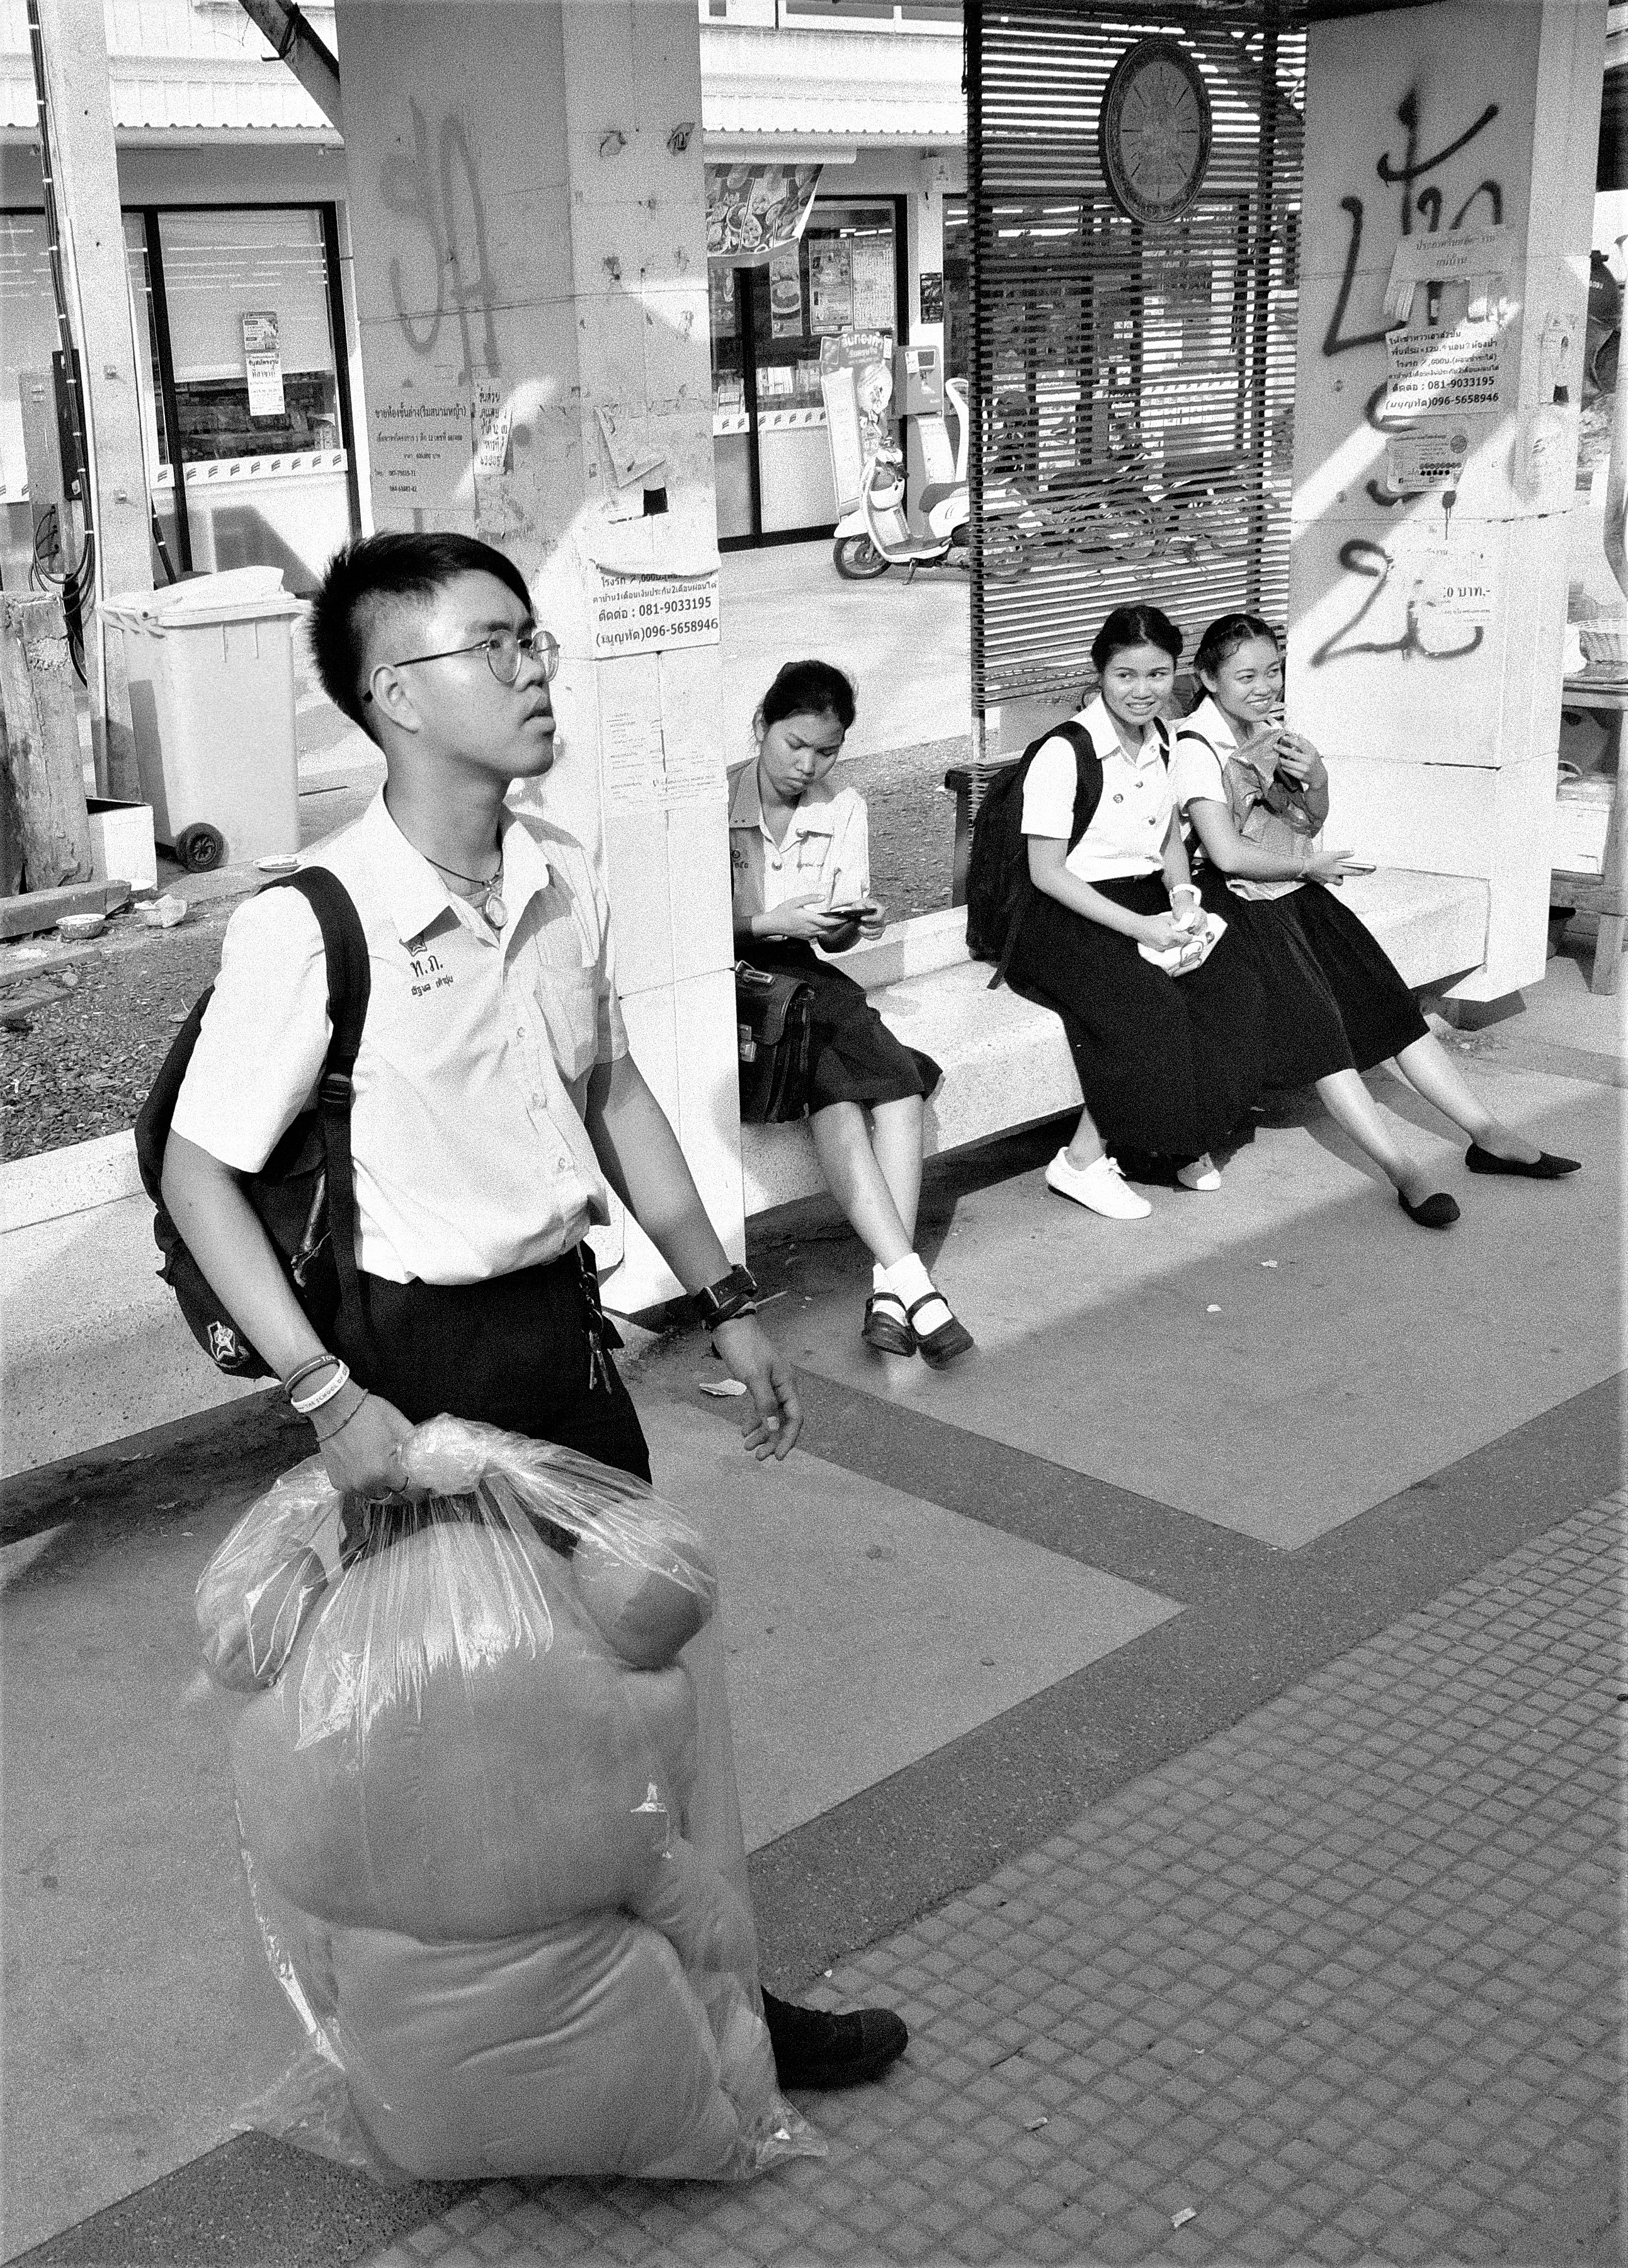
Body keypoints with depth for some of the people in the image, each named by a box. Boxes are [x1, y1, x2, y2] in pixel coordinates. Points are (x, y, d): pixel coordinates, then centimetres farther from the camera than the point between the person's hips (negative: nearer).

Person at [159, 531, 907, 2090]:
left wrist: (725, 1300, 13)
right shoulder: (308, 922, -21)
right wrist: (326, 1398, -21)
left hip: (568, 1319, 6)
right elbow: (198, 1173, -15)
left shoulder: (563, 881, -1)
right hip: (425, 1354, -6)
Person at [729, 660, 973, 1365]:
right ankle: (911, 1279, -33)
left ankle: (890, 1287, -28)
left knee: (899, 1080, -23)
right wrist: (771, 921, -23)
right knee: (833, 1090, -30)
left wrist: (857, 923, -12)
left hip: (802, 970, 5)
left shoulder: (844, 807, 9)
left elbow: (837, 936, 11)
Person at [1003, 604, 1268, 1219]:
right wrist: (1138, 927, -21)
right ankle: (1082, 1162, -16)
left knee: (1228, 982, -20)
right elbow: (1046, 872, -15)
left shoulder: (1160, 741, 9)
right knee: (1149, 1007, -31)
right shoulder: (1064, 752, -13)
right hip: (1068, 917, -7)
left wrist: (1181, 891, -3)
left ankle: (1190, 1134, -3)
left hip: (1147, 901, 7)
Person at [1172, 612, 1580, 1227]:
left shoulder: (1269, 732, 11)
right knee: (1315, 1024, -21)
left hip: (1299, 895, 8)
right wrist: (1310, 866, -7)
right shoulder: (1196, 749, -13)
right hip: (1242, 904, -7)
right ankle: (1404, 1172, -27)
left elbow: (1313, 824, 18)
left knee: (1388, 1001, -2)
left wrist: (1315, 777, -4)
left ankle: (1489, 1136, -3)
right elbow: (1227, 854, -20)